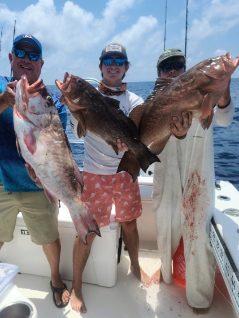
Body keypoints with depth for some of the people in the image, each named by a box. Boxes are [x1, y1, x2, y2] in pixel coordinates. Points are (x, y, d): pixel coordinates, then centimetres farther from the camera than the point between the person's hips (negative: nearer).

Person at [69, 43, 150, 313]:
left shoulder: (134, 102, 1)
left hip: (126, 174, 3)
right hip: (95, 175, -2)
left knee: (129, 223, 17)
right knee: (87, 231, 2)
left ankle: (135, 266, 44)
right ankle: (76, 286, 25)